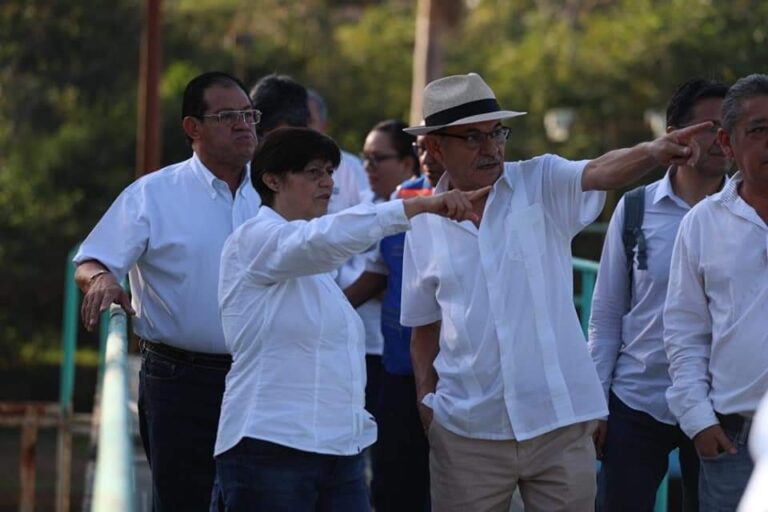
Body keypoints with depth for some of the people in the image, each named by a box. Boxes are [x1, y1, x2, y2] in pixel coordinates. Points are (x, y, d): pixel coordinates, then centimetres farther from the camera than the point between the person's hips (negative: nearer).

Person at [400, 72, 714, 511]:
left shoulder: (542, 185, -2)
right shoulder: (425, 226, 5)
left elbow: (600, 171, -23)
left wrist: (653, 153, -43)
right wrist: (426, 398, 4)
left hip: (560, 423, -2)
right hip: (467, 432, 2)